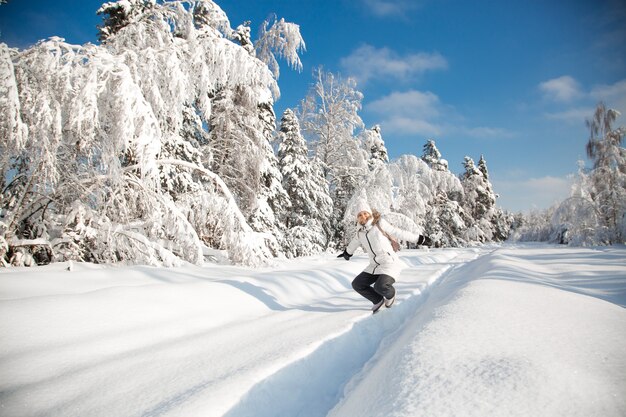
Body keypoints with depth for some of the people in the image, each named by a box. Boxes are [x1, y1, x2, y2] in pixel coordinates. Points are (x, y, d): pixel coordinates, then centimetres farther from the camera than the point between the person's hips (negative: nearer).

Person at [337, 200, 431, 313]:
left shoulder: (379, 223, -9)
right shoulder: (360, 231, 6)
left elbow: (398, 233, -3)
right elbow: (355, 241, 28)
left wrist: (419, 239, 0)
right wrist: (347, 252, 45)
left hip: (390, 263, -6)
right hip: (374, 266, 6)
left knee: (380, 286, -28)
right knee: (357, 284, 2)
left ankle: (390, 294, 9)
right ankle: (378, 300, 24)